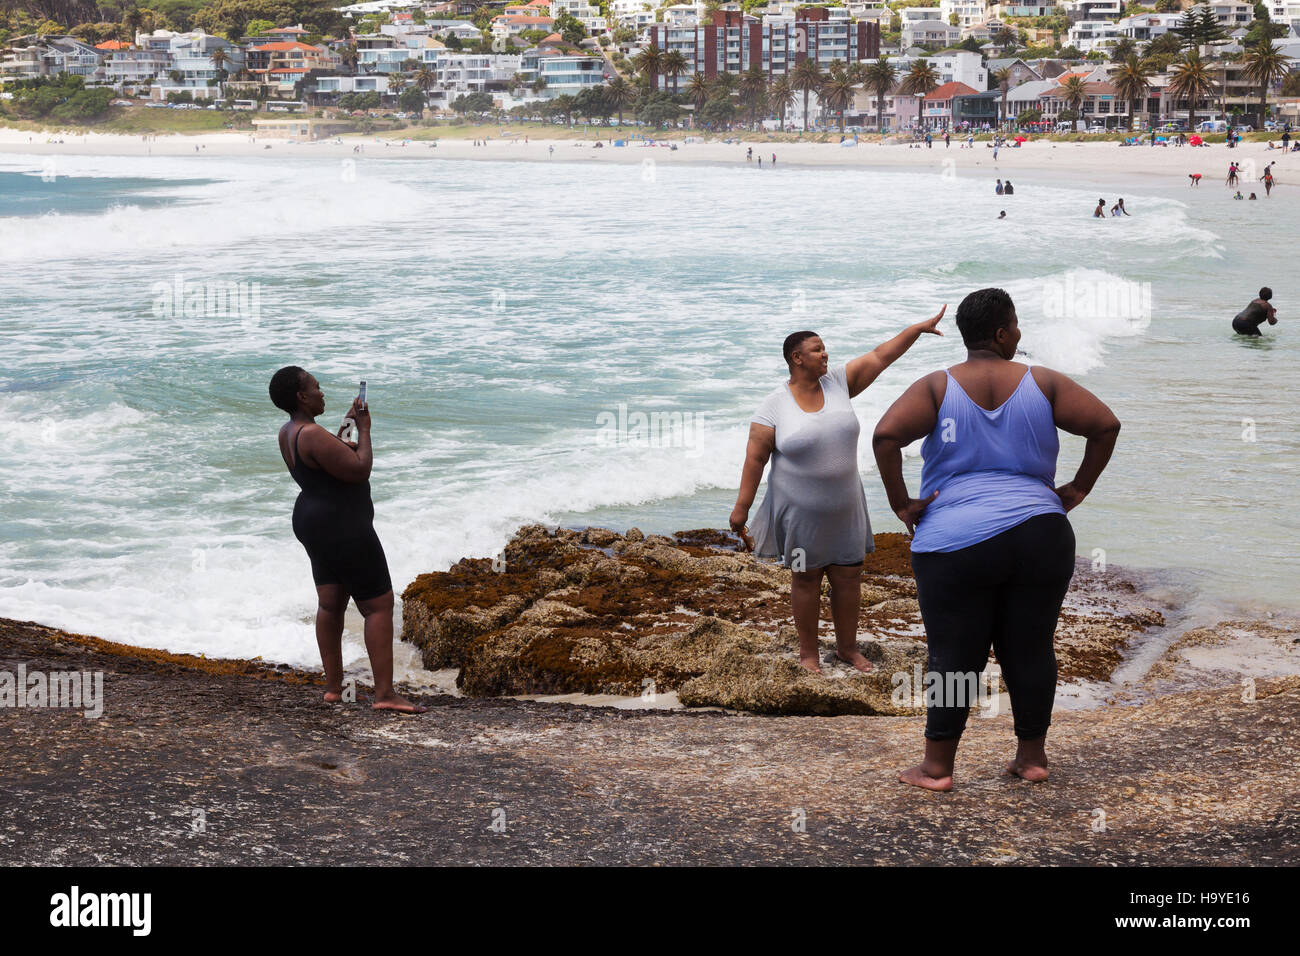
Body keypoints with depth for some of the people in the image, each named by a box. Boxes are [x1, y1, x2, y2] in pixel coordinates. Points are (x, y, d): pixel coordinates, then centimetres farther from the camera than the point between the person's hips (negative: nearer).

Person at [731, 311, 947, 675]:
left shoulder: (838, 382, -1)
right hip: (801, 512, -4)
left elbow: (880, 356, -1)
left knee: (849, 576, 9)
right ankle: (808, 652, 21)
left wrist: (920, 328, -8)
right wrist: (741, 508, -13)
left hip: (844, 508, 4)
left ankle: (847, 647, 25)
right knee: (806, 578, 7)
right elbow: (755, 457, -12)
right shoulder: (774, 406, -12)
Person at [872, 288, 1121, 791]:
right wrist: (1077, 489, 9)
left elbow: (886, 435, -14)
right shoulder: (1041, 383, 4)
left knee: (954, 656, 3)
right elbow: (1106, 424, 1)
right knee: (1031, 649, 11)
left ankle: (937, 765, 7)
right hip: (1040, 537, 1)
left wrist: (901, 504, -5)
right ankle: (1032, 756, 19)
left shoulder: (936, 387, 0)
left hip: (955, 545, -1)